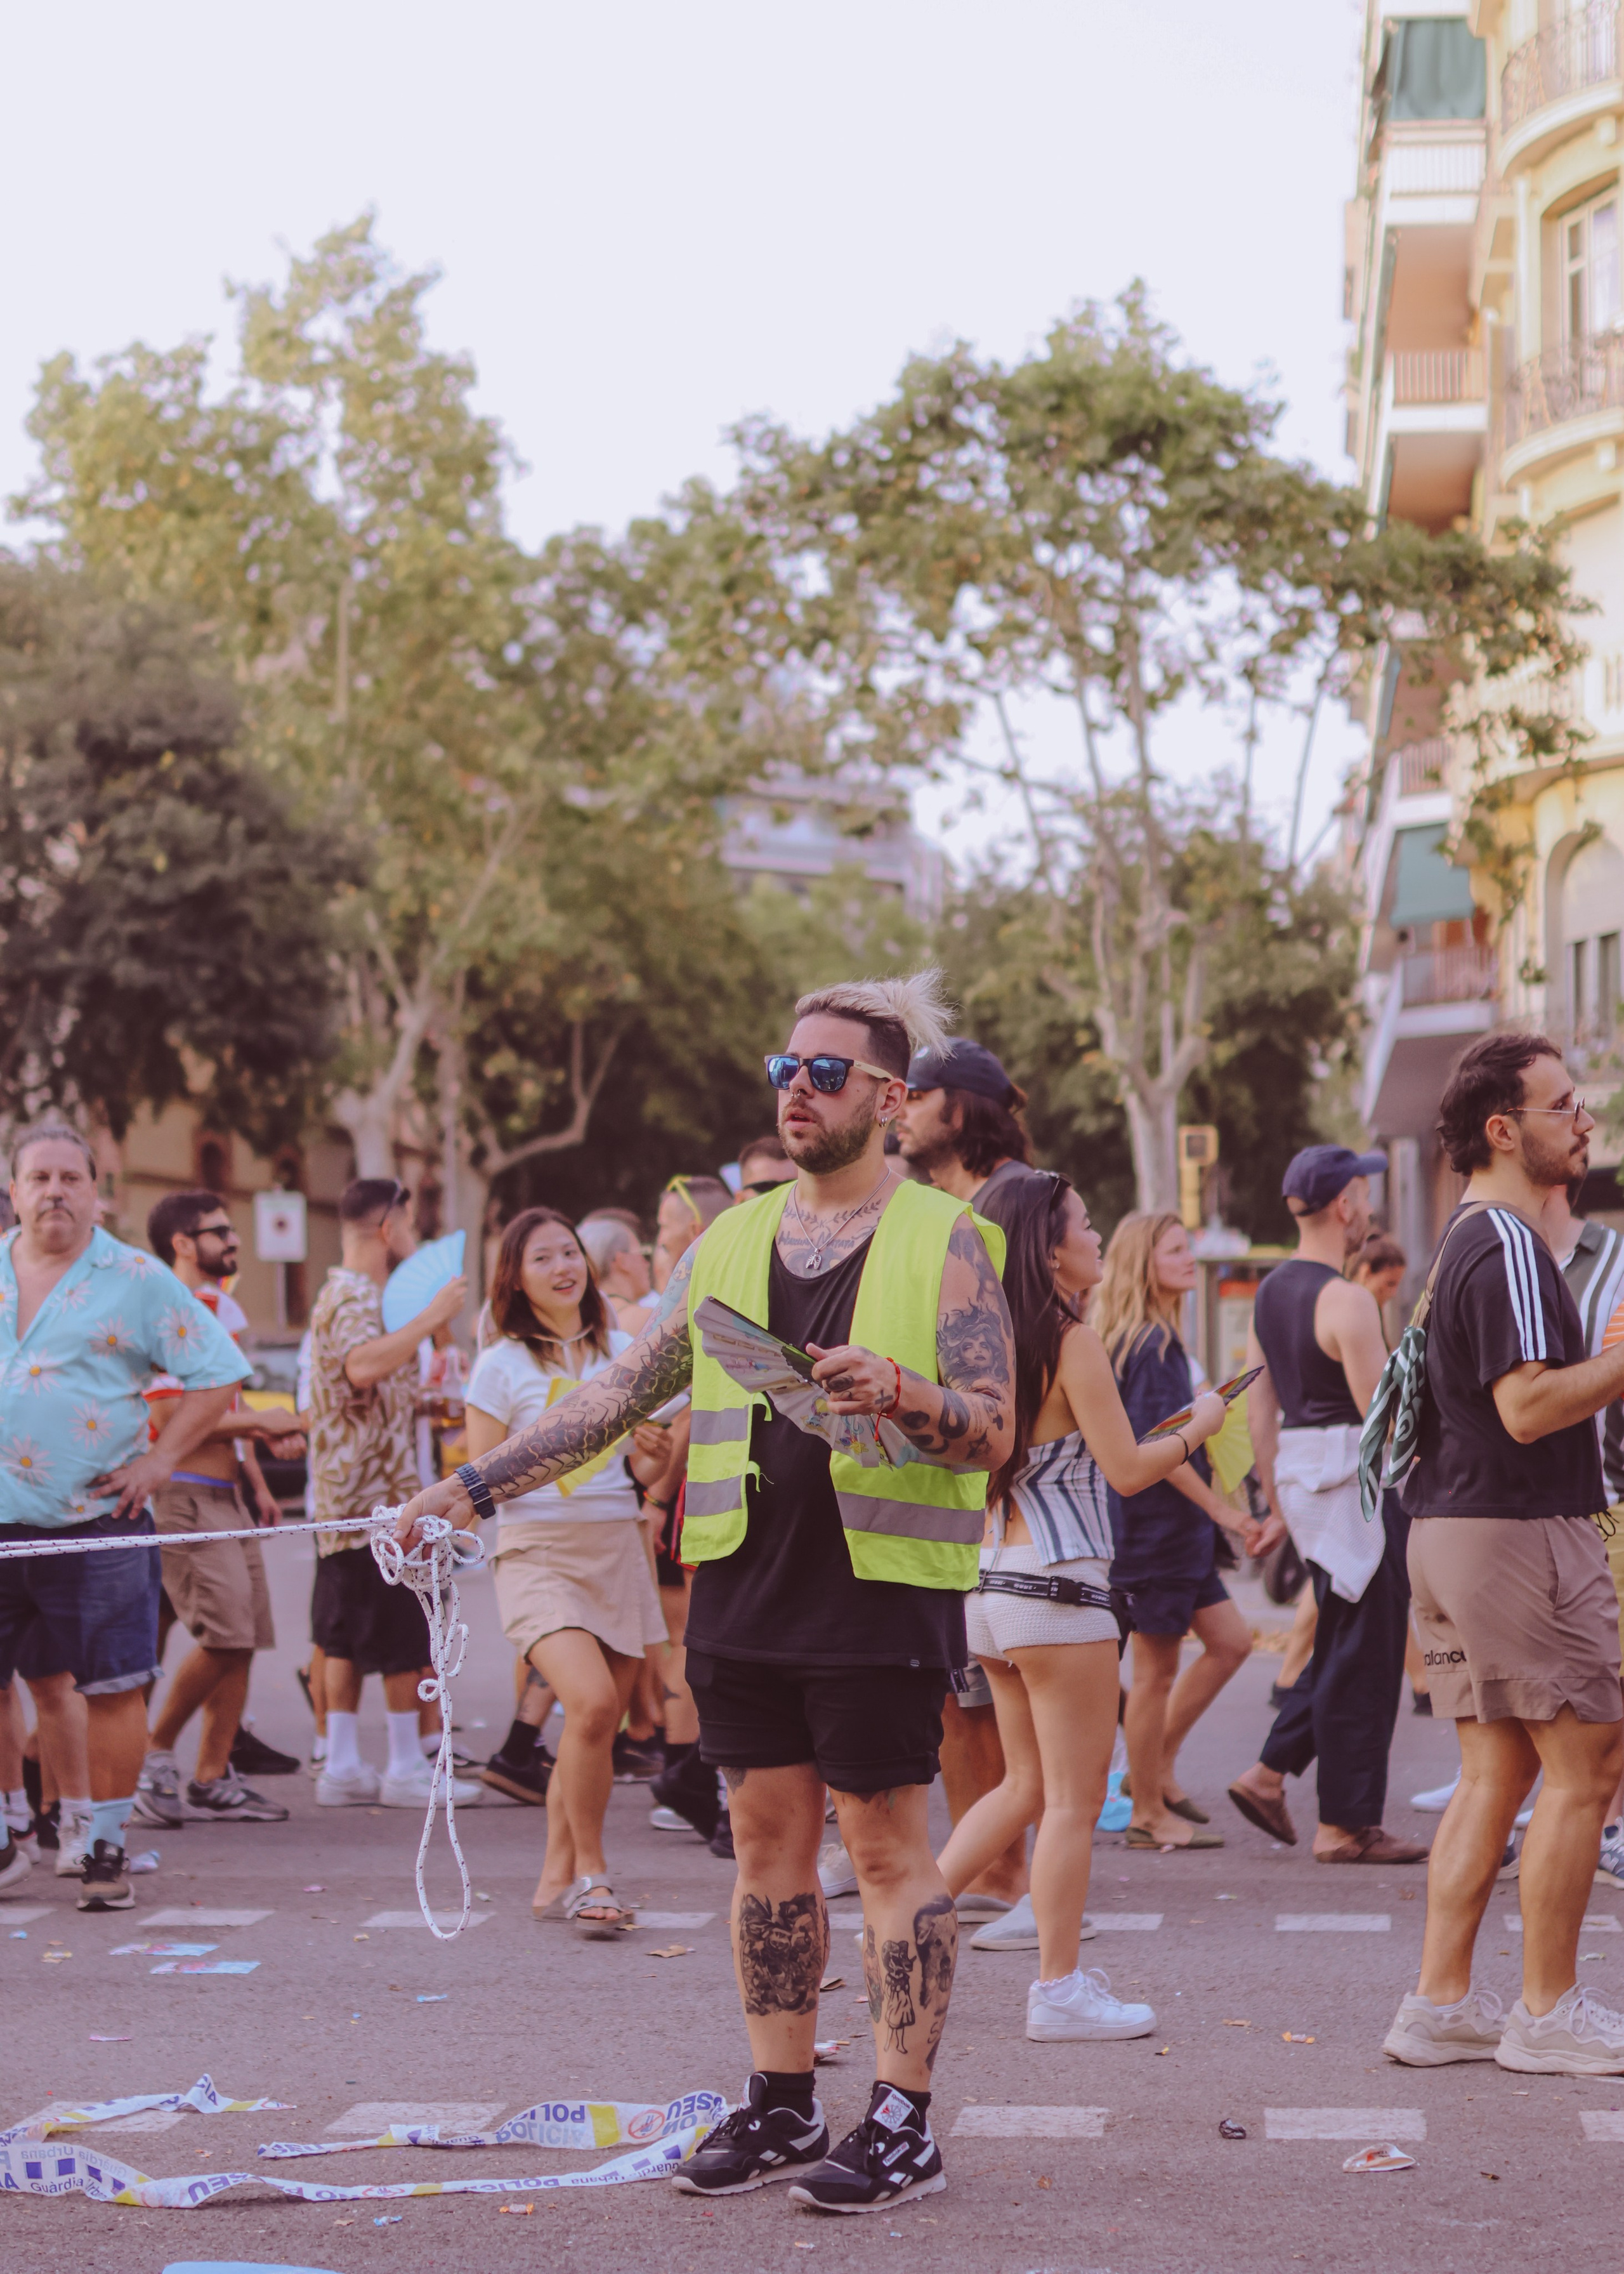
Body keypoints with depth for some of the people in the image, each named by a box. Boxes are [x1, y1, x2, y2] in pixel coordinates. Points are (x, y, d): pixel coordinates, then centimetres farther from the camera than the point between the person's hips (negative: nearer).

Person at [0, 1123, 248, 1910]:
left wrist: (161, 1458, -5)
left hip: (96, 1521, -3)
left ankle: (104, 1847, 9)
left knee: (111, 1689, -2)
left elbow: (217, 1373, 2)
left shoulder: (136, 1279, 1)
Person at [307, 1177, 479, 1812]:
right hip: (379, 1492, -10)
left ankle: (342, 1765, 9)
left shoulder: (344, 1294, 19)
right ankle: (406, 1767, -1)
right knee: (403, 1634, -5)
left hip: (344, 1494, 10)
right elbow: (364, 1365, -35)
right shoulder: (355, 1298, -14)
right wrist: (431, 1317, -30)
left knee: (347, 1633, 8)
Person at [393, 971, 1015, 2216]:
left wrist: (897, 1391, -28)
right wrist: (476, 1484, 8)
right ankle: (781, 2106, 19)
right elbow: (624, 1390, 14)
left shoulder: (943, 1239, -3)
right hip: (747, 1585, 5)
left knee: (889, 1846, -1)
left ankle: (904, 2123, 5)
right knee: (769, 1839, 9)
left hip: (881, 1587, -5)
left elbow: (993, 1430, -8)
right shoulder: (733, 1242, 12)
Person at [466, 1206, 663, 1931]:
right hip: (539, 1552, -4)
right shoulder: (503, 1365, -1)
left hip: (618, 1549, 5)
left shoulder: (622, 1352, 10)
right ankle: (589, 1873, -8)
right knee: (591, 1704, -23)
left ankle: (557, 1881, 19)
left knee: (600, 1723, 4)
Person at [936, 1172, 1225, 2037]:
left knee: (1027, 1786, 20)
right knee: (1074, 1798, 1)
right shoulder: (1074, 1342, -13)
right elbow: (1126, 1470, -13)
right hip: (1056, 1586, -8)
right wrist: (1198, 1426, 2)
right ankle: (1059, 1990, 5)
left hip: (990, 1587, 8)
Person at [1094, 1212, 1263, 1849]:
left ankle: (1157, 1769, 20)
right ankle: (1148, 1813, 10)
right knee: (1157, 1669, 0)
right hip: (1152, 1526, -10)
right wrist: (1223, 1511, -18)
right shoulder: (1151, 1347, -17)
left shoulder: (1155, 1339, 13)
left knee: (1230, 1642, 12)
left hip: (1176, 1528, 10)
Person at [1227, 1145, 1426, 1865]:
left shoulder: (1270, 1293, 10)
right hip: (1356, 1480, -9)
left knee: (1343, 1644, 18)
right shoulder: (1345, 1301, -17)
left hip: (1301, 1474, 9)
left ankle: (1269, 1772, 14)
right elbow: (1383, 1414, -17)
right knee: (1363, 1654, -1)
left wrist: (1278, 1501, 20)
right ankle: (1346, 1825, 3)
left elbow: (1261, 1413, 14)